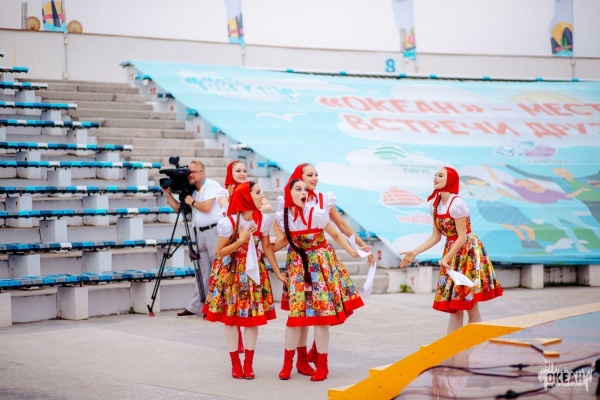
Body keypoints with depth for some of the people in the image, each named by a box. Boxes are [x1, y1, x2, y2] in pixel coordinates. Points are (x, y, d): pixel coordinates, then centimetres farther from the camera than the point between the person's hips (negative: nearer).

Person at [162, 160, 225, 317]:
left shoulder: (212, 185, -7)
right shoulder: (193, 191, 17)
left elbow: (206, 207, -18)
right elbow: (178, 208, 22)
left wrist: (192, 202, -4)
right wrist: (168, 194, 11)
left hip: (215, 231, -8)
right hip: (201, 232, 8)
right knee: (203, 271, 9)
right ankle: (195, 307, 9)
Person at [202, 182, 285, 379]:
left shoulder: (263, 220, -9)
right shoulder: (229, 222, -20)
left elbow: (267, 247, 4)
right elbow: (220, 252, -12)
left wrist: (278, 272, 4)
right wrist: (241, 240, -24)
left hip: (253, 271, 3)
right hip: (230, 272, -3)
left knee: (253, 316, 1)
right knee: (230, 317, 3)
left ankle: (248, 362, 13)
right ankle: (235, 363, 15)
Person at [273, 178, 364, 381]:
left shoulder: (316, 214, -18)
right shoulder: (282, 217, -7)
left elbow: (336, 236, -6)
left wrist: (353, 252, -13)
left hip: (321, 264, -2)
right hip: (297, 265, 2)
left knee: (321, 313, -3)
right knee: (296, 312, 0)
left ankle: (322, 365, 9)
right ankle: (288, 362, 14)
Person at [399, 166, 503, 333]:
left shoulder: (457, 204, -19)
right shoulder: (436, 205, 5)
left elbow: (462, 237, -19)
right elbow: (435, 236, 9)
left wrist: (446, 259, -22)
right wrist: (414, 252, 2)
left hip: (468, 252, -8)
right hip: (452, 252, 8)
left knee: (470, 305, -4)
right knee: (453, 305, 8)